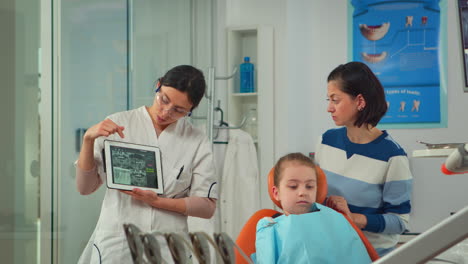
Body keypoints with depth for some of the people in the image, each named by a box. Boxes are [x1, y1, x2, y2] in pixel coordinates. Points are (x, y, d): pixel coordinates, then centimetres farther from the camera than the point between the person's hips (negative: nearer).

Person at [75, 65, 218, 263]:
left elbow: (207, 207, -1)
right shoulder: (118, 124, -1)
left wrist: (157, 202, -14)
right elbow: (85, 187, 0)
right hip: (116, 246, 0)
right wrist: (88, 139, -14)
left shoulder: (198, 143, 0)